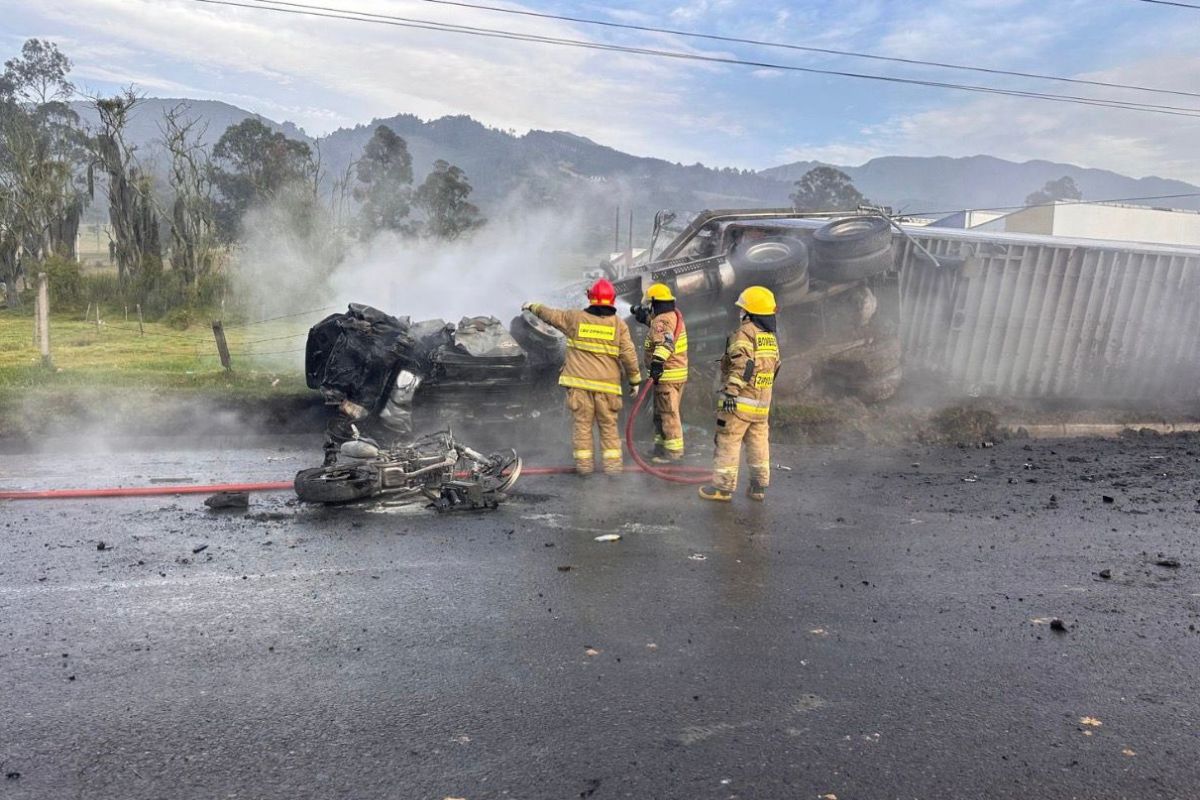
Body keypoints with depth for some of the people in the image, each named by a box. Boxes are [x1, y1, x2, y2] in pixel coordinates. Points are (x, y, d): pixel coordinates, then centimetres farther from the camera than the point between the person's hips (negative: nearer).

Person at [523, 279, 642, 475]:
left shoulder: (575, 318, 1)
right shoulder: (619, 324, -1)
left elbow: (550, 314, 15)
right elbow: (628, 355, -2)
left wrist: (533, 307, 33)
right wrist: (635, 380, 8)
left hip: (579, 382, 0)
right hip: (607, 385, 0)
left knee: (582, 423, 8)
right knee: (609, 425, 9)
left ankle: (584, 464, 9)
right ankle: (612, 464, 7)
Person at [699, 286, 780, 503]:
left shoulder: (745, 332, -12)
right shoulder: (771, 338, 14)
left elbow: (742, 364, -23)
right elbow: (775, 367, 20)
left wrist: (732, 391, -26)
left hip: (741, 401, -8)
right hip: (762, 403, 8)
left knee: (728, 443, 0)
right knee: (759, 445, 13)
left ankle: (723, 487, 4)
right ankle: (759, 487, 19)